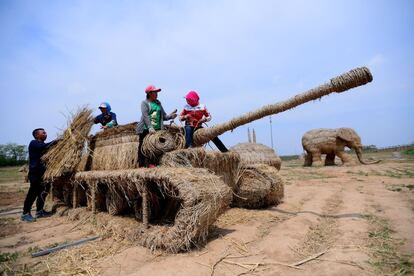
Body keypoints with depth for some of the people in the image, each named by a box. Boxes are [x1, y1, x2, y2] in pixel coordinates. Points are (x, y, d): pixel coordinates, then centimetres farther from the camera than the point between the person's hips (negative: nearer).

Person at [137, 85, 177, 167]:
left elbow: (163, 116, 14)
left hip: (156, 129, 4)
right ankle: (141, 164, 10)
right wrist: (150, 128, -24)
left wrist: (170, 116, -7)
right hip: (145, 129, -4)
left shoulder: (158, 103, 16)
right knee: (142, 146, 1)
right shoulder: (144, 103, 1)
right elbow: (145, 116, -12)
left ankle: (149, 163, 5)